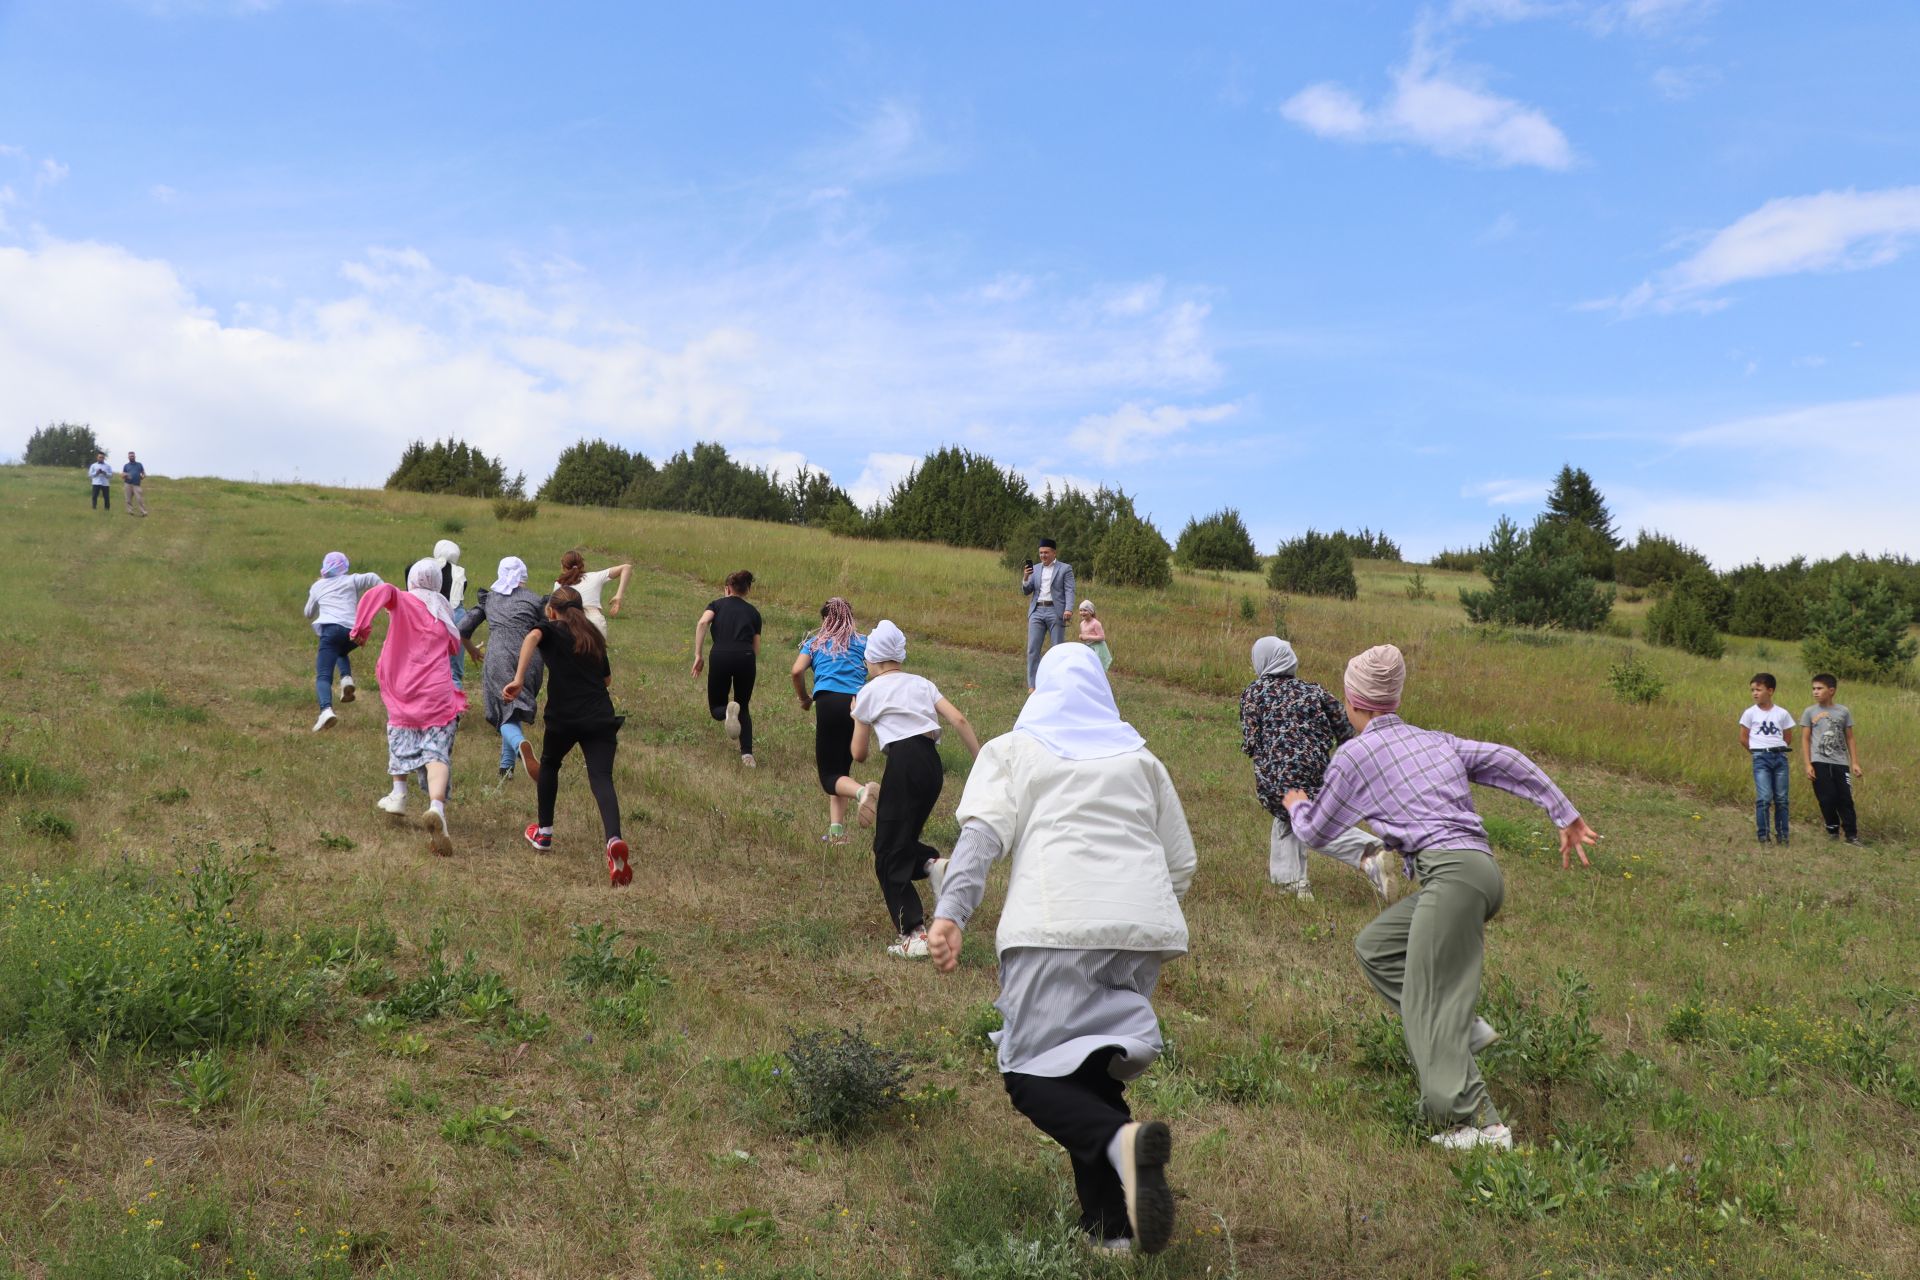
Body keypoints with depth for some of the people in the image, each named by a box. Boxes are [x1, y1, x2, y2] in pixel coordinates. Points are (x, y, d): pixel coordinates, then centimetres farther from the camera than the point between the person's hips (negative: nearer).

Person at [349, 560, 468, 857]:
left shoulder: (402, 601, 2)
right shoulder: (443, 610, 12)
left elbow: (381, 591, -21)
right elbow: (454, 647, 21)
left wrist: (361, 625, -19)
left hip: (403, 686, 0)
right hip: (437, 689, 0)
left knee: (401, 734, 28)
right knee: (437, 750, -9)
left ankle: (399, 793, 24)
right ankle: (436, 807, -31)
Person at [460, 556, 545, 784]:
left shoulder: (488, 598, 16)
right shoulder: (535, 600, 10)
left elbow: (463, 628, 15)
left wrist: (471, 650, 34)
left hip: (497, 660, 0)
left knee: (506, 715, -5)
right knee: (514, 710, 18)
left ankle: (521, 745, -38)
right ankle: (506, 766, 19)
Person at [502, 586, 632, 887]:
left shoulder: (550, 628, 9)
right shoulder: (593, 635, 23)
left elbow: (532, 638, -16)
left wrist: (518, 679, -26)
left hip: (563, 717, -2)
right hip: (600, 717, 2)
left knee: (549, 765, 27)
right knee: (601, 778, -8)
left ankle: (543, 833, 37)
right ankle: (614, 840, -35)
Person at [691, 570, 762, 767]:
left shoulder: (717, 604, 19)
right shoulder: (753, 612, 23)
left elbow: (702, 623, -1)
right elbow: (756, 646, 15)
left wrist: (698, 655, -3)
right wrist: (752, 667, 26)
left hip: (720, 656, -1)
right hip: (746, 657, 1)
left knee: (716, 707, 14)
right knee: (744, 708, 20)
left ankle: (728, 710, -23)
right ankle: (747, 754, 3)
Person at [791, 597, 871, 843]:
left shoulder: (814, 642, 18)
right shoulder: (863, 642, 21)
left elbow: (797, 671, 3)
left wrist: (804, 699, 18)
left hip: (829, 702, -2)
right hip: (860, 706, 3)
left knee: (829, 775, -2)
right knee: (841, 767, 17)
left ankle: (861, 792, -35)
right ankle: (837, 829, 5)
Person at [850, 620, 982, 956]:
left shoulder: (870, 692, 8)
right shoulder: (921, 683, 20)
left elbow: (859, 754, 13)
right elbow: (959, 720, 5)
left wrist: (859, 719, 30)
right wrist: (982, 761, 7)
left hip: (904, 763, -6)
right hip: (933, 764, 6)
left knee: (888, 855, 2)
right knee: (903, 840, 23)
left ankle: (914, 934, -6)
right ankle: (931, 863, -8)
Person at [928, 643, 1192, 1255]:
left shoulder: (1012, 750, 16)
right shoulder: (1139, 758, 25)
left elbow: (982, 832, -2)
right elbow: (1181, 863, 23)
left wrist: (950, 912, -10)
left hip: (1056, 926, -4)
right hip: (1144, 925, 4)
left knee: (1031, 1075, 0)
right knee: (1089, 1074, 14)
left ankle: (1120, 1141, -27)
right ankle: (1110, 1225, 7)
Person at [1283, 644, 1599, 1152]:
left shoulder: (1355, 753, 3)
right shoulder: (1435, 740, 21)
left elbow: (1315, 832, 12)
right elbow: (1507, 761, 16)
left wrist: (1297, 806, 35)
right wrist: (1566, 815, 20)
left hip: (1452, 871, -8)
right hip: (1483, 868, 8)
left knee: (1425, 1005, -7)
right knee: (1375, 947, 17)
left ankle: (1480, 1123, -12)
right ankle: (1465, 1029, 10)